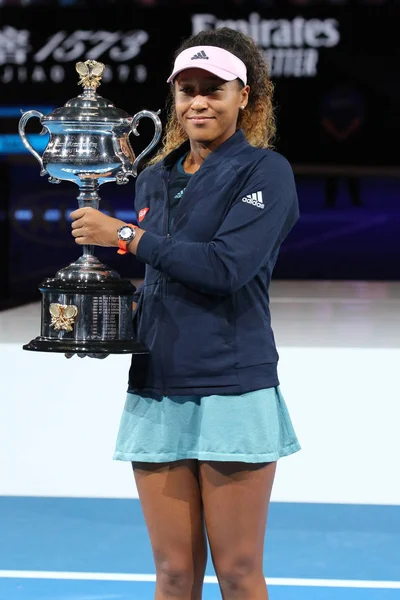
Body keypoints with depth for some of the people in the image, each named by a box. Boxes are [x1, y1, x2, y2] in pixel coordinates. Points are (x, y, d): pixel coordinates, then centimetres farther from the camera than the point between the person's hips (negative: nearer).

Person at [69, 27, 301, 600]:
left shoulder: (264, 171, -5)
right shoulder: (154, 178, 15)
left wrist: (124, 235, -12)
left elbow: (226, 266, -18)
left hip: (233, 392, -5)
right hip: (156, 393, 6)